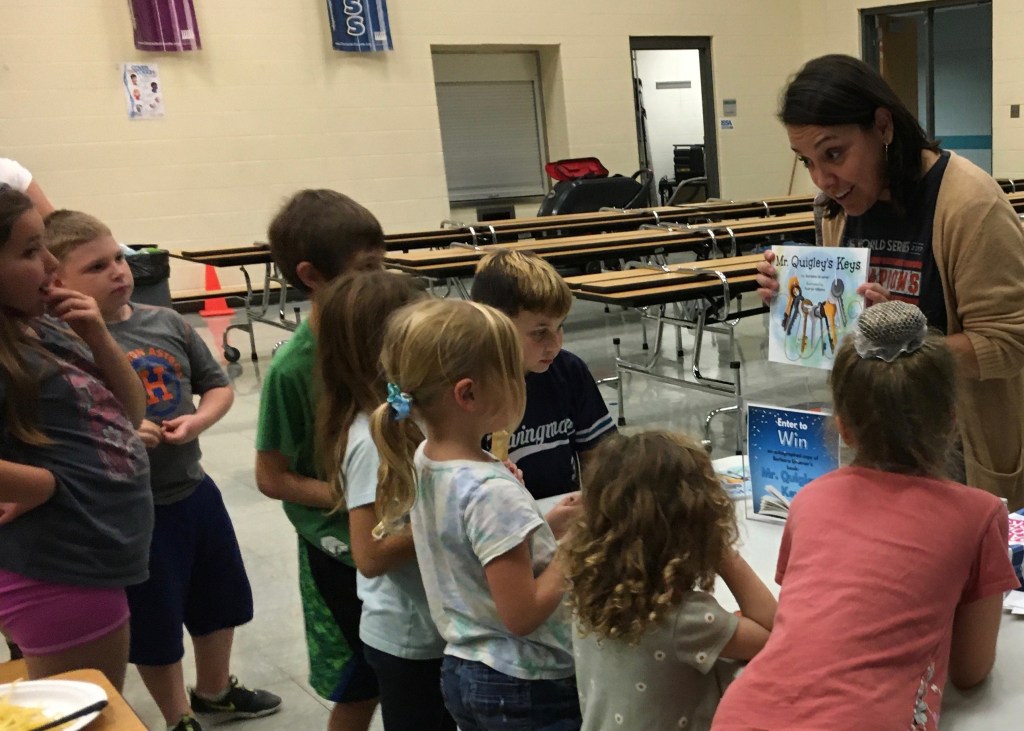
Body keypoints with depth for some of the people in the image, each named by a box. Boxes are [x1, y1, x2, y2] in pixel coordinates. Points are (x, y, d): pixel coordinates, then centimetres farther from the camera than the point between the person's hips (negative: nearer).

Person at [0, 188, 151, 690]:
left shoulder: (45, 327, 5)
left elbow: (132, 414, 11)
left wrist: (98, 337, -5)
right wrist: (47, 485, -19)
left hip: (95, 560, 8)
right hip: (60, 574, -8)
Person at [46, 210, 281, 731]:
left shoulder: (166, 322, -1)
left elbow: (219, 386, 8)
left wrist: (199, 420, -11)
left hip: (195, 491, 6)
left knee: (219, 602, 23)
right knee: (154, 626, 13)